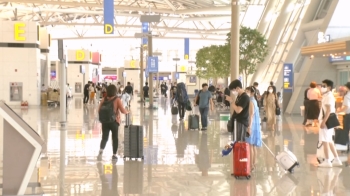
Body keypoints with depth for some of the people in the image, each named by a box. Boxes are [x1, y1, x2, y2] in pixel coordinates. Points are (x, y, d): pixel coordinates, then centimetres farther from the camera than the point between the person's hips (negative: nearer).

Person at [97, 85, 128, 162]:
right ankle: (114, 155, 15)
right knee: (115, 138, 12)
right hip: (114, 121, -2)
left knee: (104, 137, 6)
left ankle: (101, 150, -20)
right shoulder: (117, 100, -8)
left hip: (105, 121, 2)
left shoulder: (104, 100, 1)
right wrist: (127, 111, 8)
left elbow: (99, 110, 3)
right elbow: (123, 110, -12)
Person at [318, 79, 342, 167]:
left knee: (325, 141, -6)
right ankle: (337, 160, 17)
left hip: (327, 121, -10)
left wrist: (323, 121, -24)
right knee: (329, 141, 13)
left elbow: (328, 110, -21)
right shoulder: (328, 96, 17)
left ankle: (327, 161, -2)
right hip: (328, 121, 10)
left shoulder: (328, 96, -13)